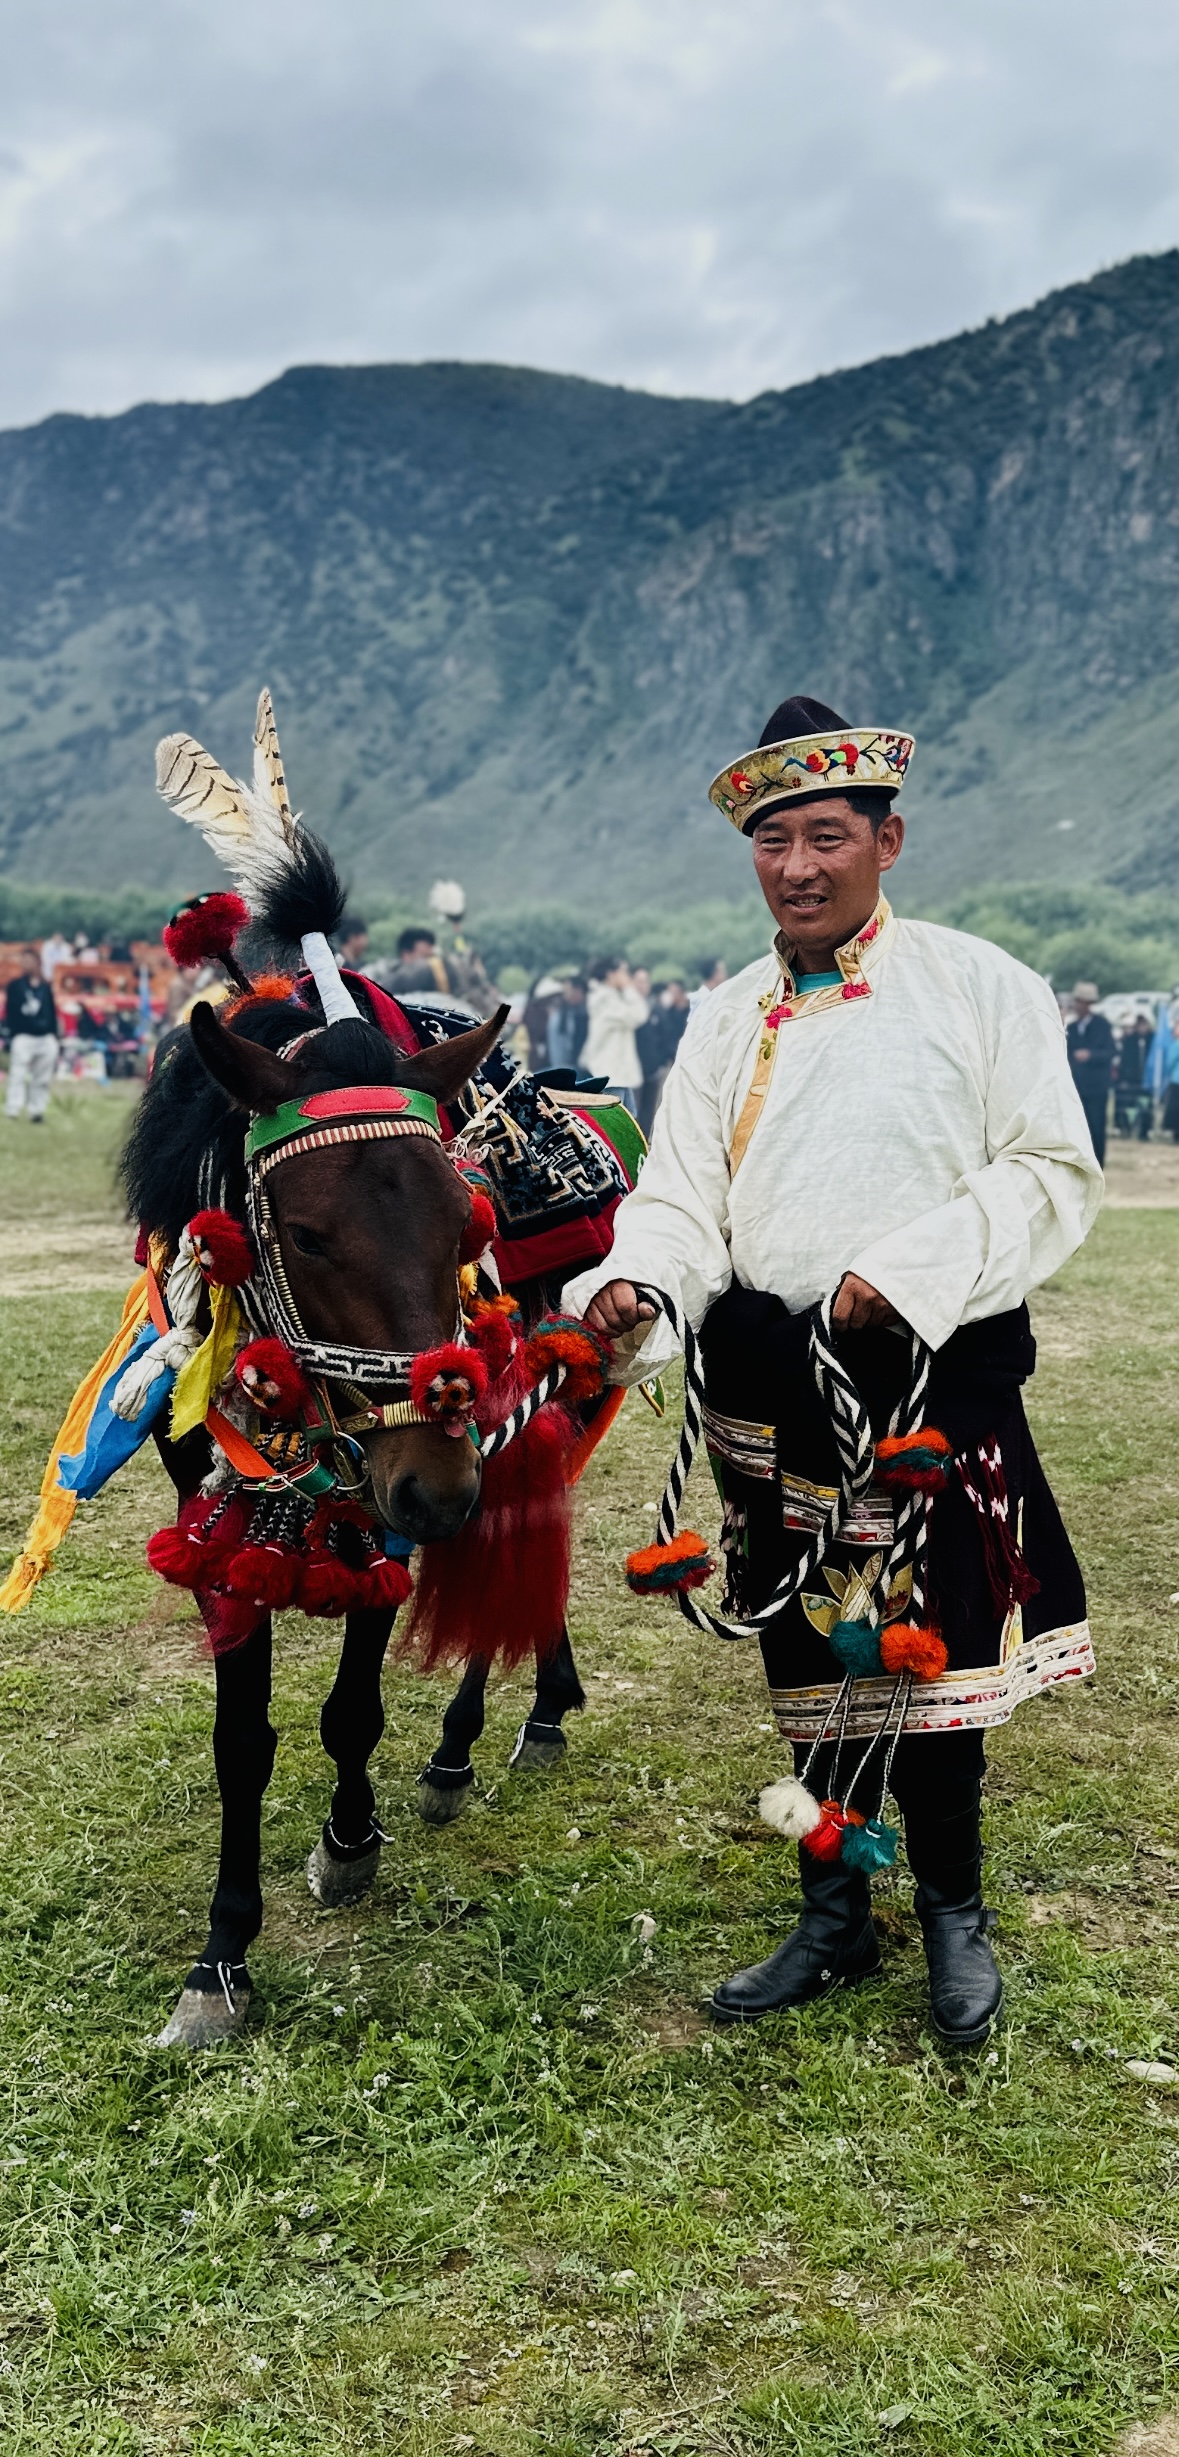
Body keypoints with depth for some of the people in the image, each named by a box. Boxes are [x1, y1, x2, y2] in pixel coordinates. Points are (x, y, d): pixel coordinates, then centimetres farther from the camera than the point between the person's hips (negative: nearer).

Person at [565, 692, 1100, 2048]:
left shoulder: (980, 987, -1)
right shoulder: (725, 1020, 10)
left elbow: (1053, 1174, -6)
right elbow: (680, 1202, 3)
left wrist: (910, 1273, -18)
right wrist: (632, 1291, -19)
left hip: (931, 1375, -4)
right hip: (770, 1387, 4)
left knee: (925, 1646, 1)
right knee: (812, 1657, 14)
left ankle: (954, 1914, 25)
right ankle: (835, 1921, 30)